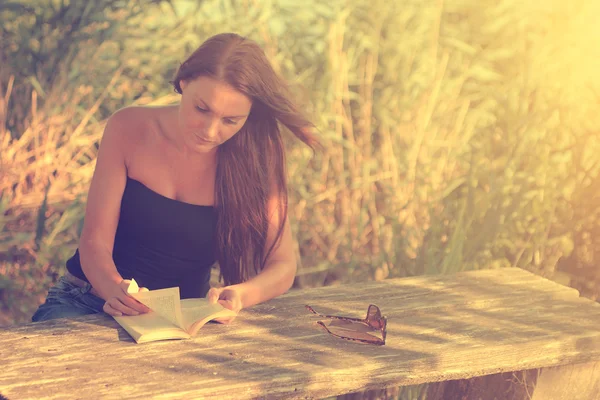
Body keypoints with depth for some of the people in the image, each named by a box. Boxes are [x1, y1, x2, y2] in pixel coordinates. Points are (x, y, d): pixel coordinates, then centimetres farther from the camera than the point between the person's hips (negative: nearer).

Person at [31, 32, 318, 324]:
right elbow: (95, 241, -12)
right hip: (83, 304, -3)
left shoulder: (256, 158, -10)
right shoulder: (129, 128, -11)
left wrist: (241, 295, -33)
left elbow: (283, 267, -10)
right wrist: (115, 290, -35)